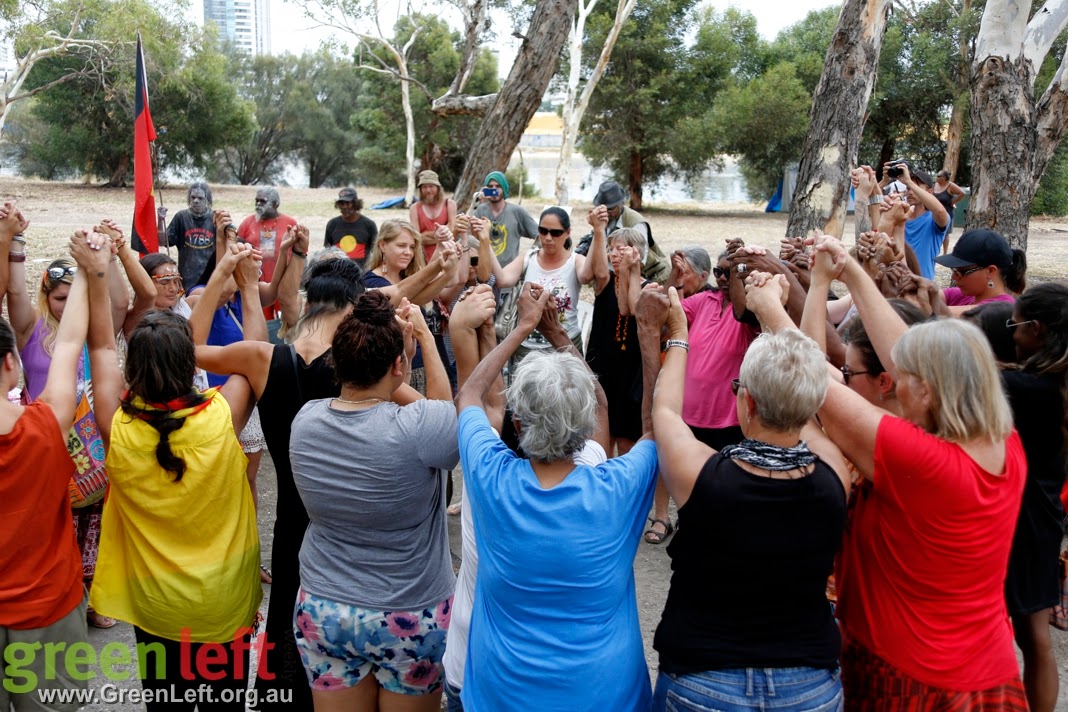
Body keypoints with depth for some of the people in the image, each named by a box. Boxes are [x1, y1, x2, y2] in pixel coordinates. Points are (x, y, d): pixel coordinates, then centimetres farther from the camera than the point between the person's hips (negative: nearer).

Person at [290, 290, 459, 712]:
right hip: (411, 620, -3)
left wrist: (393, 338, 3)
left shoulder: (305, 420, -11)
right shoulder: (416, 429, -27)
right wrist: (425, 335, 2)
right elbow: (448, 405, -4)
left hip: (322, 611, 4)